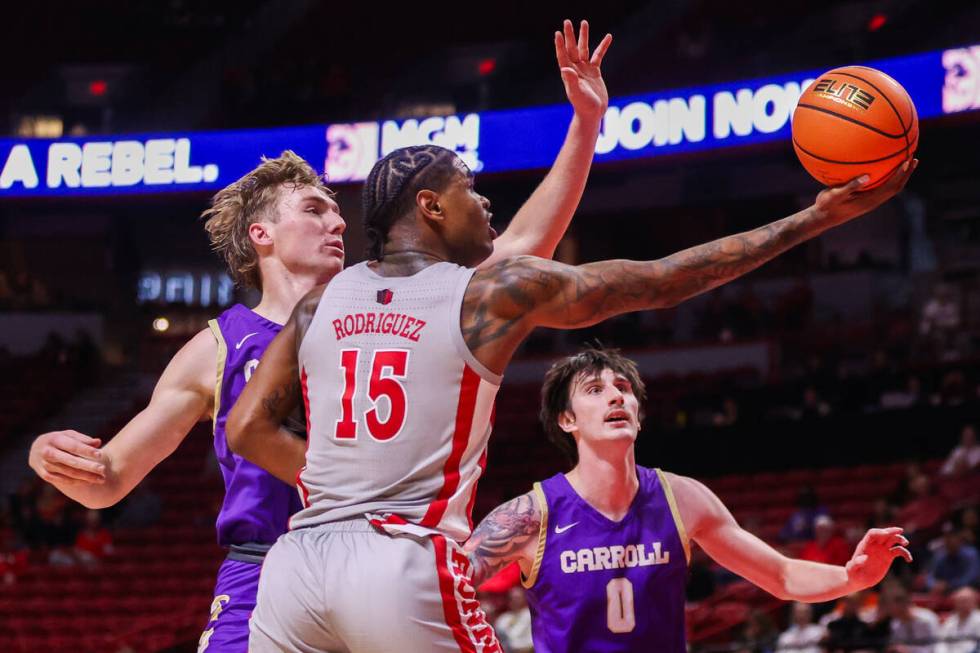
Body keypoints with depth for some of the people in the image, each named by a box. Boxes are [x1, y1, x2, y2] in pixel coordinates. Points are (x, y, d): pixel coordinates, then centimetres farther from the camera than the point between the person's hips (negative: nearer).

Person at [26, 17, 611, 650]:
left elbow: (521, 246, 9)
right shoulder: (217, 348, 7)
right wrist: (56, 459, -14)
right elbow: (108, 482, 9)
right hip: (260, 590, -2)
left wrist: (586, 125, 3)